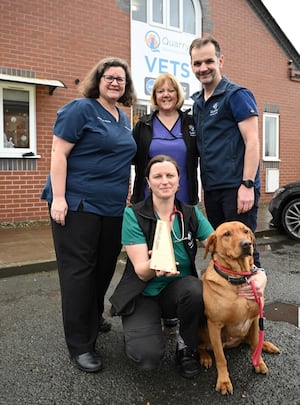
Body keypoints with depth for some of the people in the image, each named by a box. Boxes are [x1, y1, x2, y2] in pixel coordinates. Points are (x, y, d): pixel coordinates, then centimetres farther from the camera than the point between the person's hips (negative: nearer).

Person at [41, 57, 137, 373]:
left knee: (104, 267, 14)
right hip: (78, 204, -7)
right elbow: (58, 152, -12)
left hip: (113, 207, 8)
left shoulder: (124, 119, 16)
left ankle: (92, 318, 36)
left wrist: (123, 197, 20)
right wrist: (58, 198, -19)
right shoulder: (81, 109, -6)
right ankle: (80, 344, 8)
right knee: (78, 270, -2)